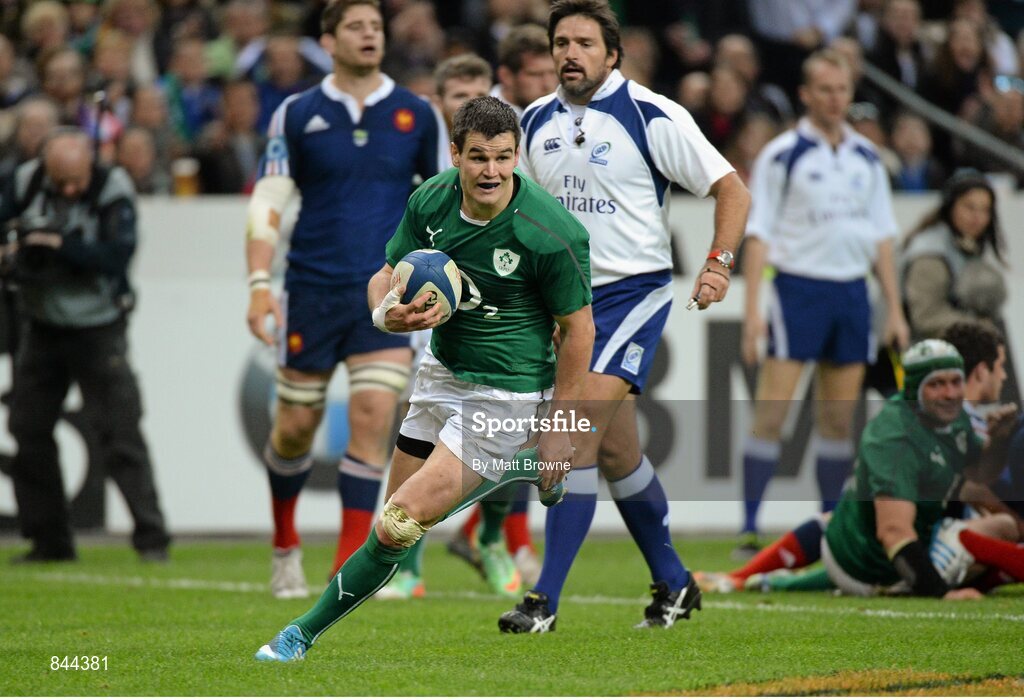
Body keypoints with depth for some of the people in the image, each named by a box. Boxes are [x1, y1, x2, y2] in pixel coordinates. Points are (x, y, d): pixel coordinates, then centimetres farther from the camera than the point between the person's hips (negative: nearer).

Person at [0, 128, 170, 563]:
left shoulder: (113, 191, -17)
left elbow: (118, 254, -26)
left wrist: (59, 244, -31)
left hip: (98, 329, -5)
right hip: (43, 327, 5)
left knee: (119, 433, -10)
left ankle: (151, 537, -7)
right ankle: (49, 540, 17)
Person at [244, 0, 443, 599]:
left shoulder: (416, 115, 4)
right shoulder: (297, 115, 2)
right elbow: (268, 202, 1)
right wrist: (260, 283, -10)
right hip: (313, 289, 0)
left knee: (374, 414, -15)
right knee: (295, 426, 6)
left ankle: (351, 566, -9)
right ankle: (286, 547, 31)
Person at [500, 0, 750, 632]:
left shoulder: (653, 117, -9)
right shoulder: (538, 122, 8)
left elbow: (732, 190, -5)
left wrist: (719, 262, -18)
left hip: (635, 291, -6)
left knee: (581, 433, -19)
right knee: (616, 452, 10)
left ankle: (546, 600, -18)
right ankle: (674, 585, 28)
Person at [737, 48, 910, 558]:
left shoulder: (866, 158, 12)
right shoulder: (782, 154, -3)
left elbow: (882, 237, 16)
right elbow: (758, 233, -5)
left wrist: (895, 310, 11)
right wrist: (752, 309, -13)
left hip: (853, 292, 5)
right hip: (798, 287, -5)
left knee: (839, 418, 8)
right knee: (770, 414, -11)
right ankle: (749, 531, -9)